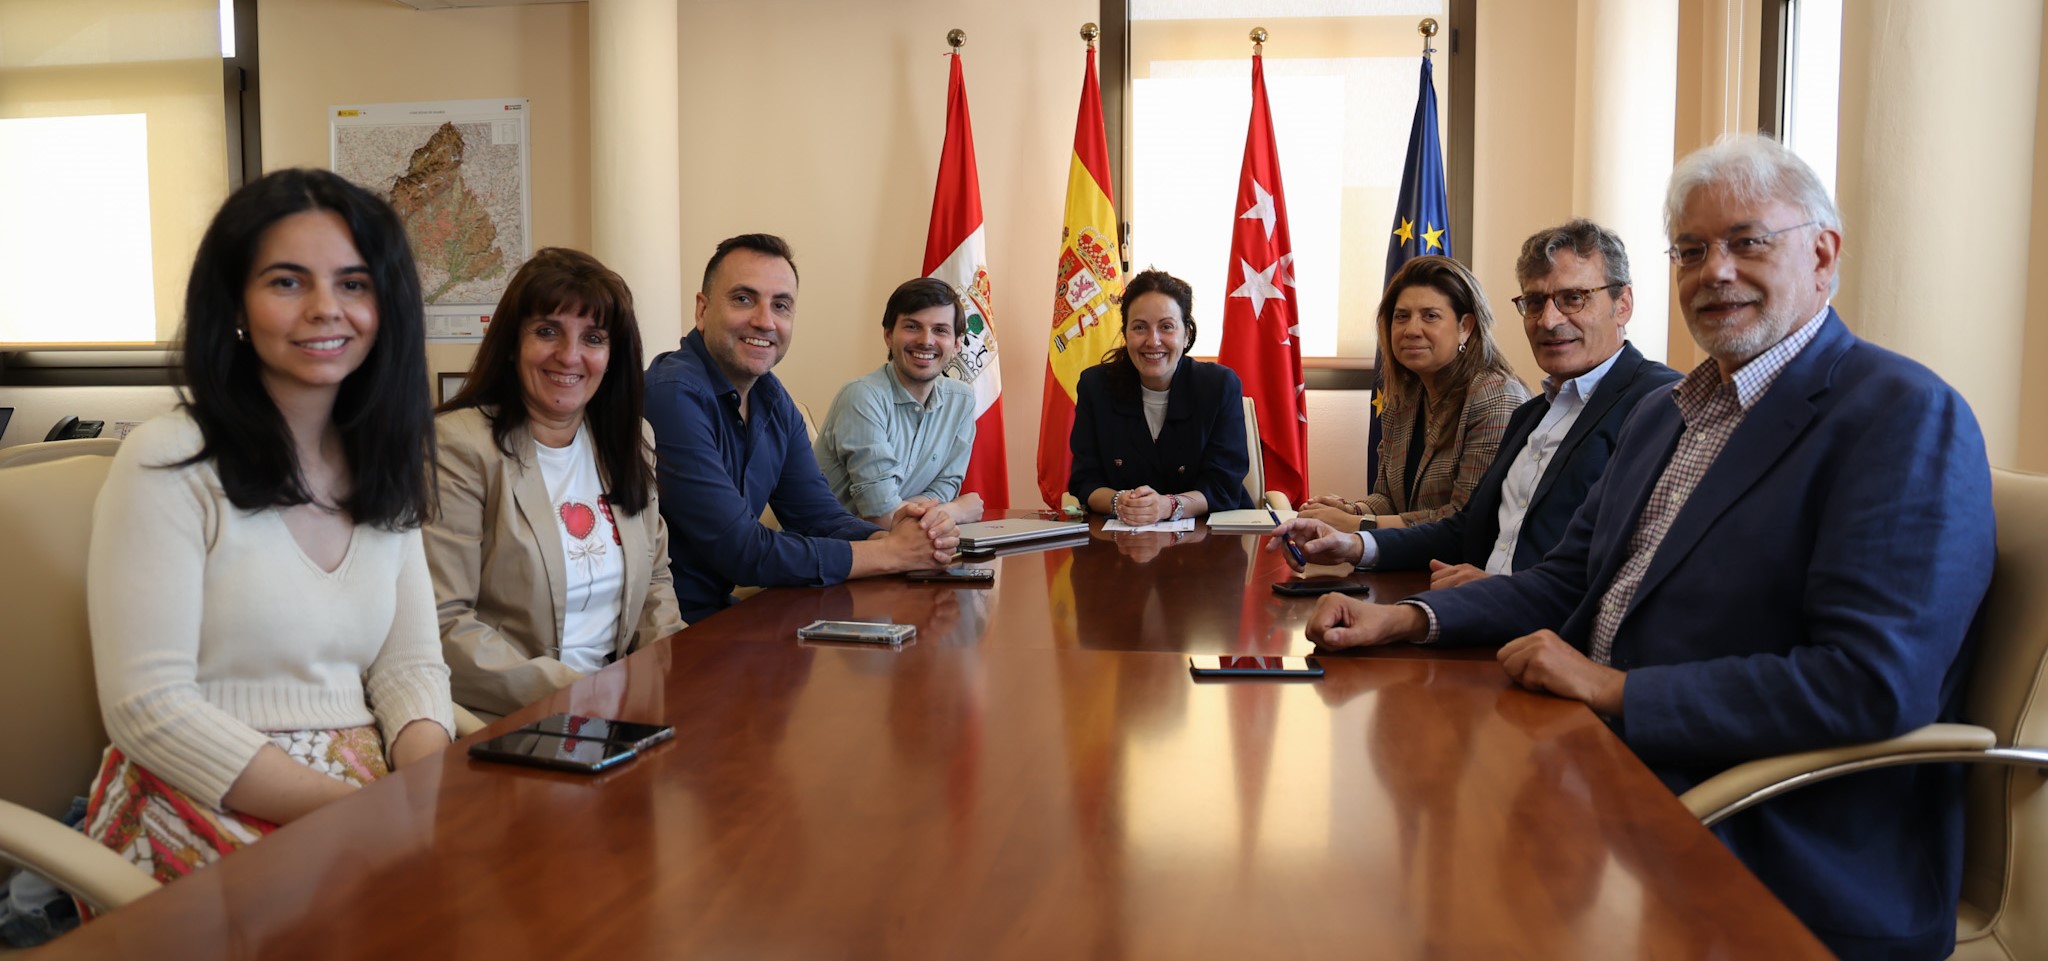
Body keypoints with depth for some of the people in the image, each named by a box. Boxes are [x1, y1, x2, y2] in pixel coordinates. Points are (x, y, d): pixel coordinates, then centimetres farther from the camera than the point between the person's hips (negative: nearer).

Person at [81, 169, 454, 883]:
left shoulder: (385, 470, 11)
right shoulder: (168, 464, -7)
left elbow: (410, 667, 8)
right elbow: (148, 708, -13)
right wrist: (359, 814, -20)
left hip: (371, 786, 6)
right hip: (203, 803, -5)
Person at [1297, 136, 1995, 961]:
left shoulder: (1908, 419, -12)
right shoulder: (1665, 417, 16)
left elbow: (1873, 686, -23)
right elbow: (1568, 581, 19)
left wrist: (1615, 687, -19)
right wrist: (1407, 618, 2)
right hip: (1610, 776, 8)